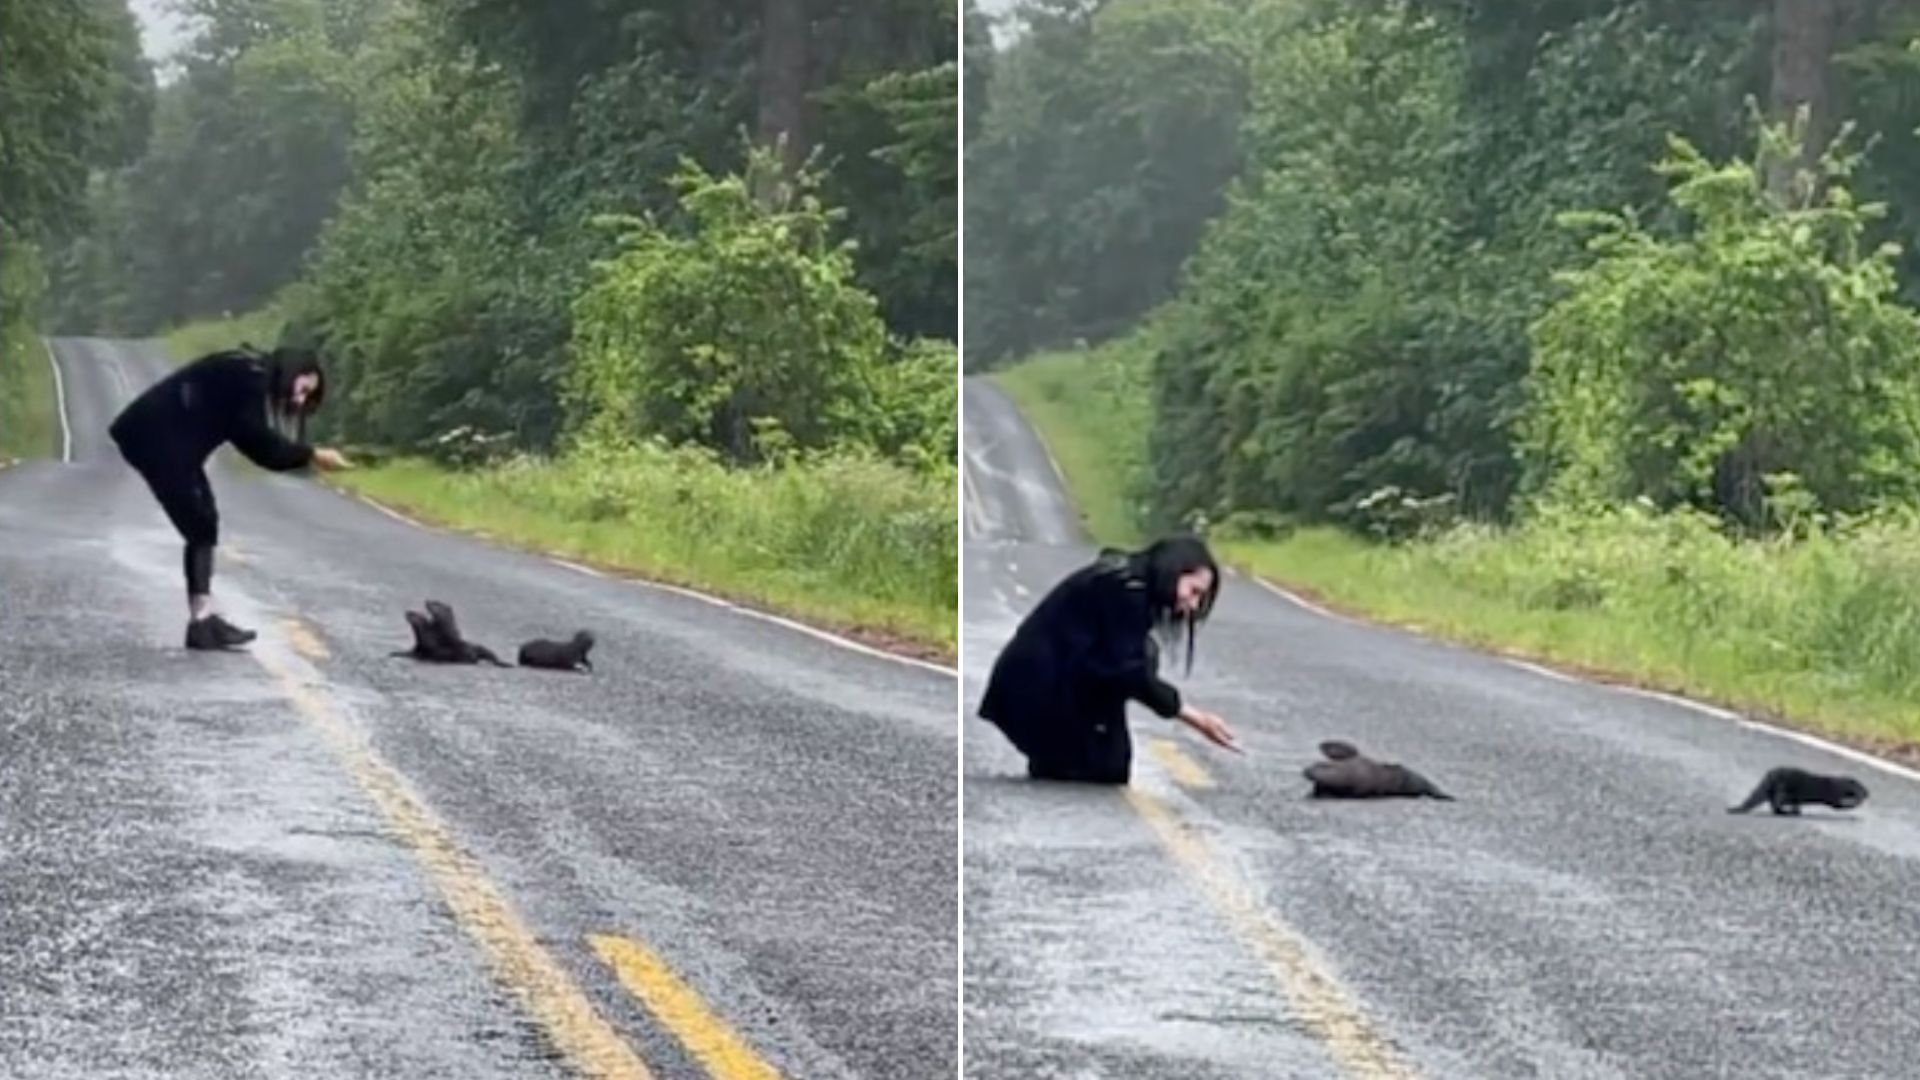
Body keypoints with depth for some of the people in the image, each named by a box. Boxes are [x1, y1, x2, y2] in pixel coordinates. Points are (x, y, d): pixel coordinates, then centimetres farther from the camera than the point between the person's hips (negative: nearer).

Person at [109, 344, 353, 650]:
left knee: (203, 526, 8)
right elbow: (258, 442, -18)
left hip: (164, 439, 10)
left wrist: (309, 456, 1)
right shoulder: (249, 377, -14)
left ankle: (203, 621, 6)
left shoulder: (253, 382, 17)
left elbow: (256, 443, 12)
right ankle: (202, 622, -12)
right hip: (157, 437, -10)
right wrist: (312, 455, -15)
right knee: (200, 525, -10)